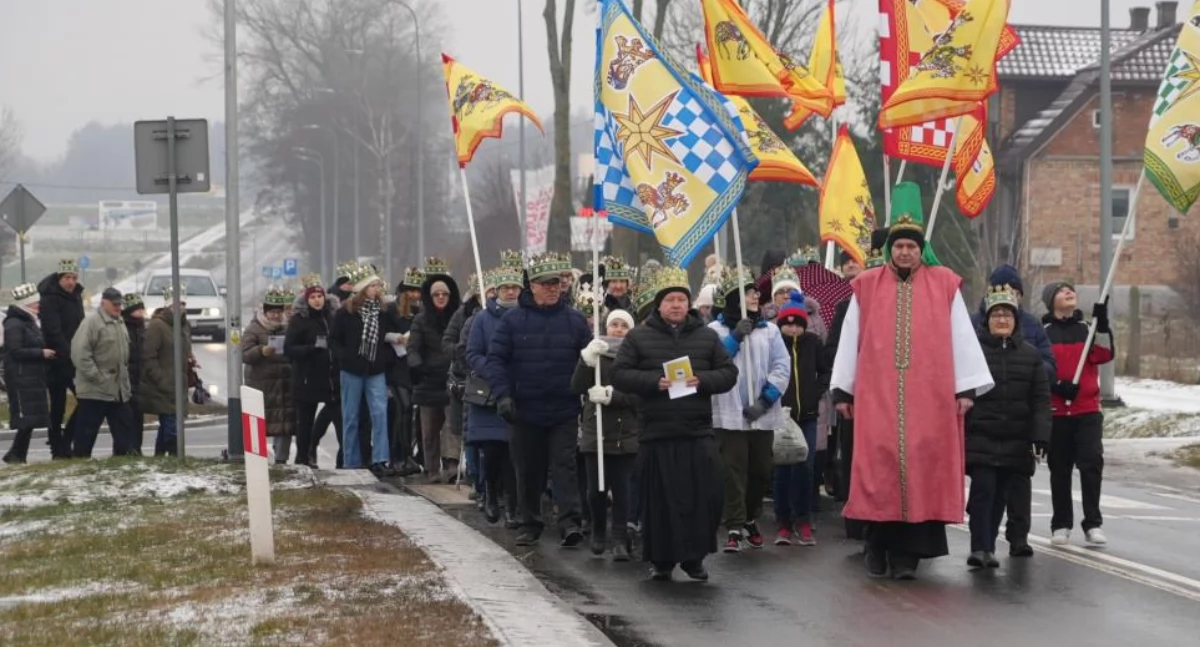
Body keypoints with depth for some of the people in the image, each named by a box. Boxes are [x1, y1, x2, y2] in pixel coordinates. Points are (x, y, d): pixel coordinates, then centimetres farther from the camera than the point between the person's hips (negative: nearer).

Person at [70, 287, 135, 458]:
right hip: (95, 390, -9)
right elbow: (80, 354, -20)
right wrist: (96, 377, -20)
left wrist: (125, 380, 17)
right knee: (87, 430, -2)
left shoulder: (120, 323, 15)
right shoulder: (92, 322, -13)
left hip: (119, 390, 9)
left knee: (124, 427, 11)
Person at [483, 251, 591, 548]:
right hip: (525, 410, 1)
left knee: (564, 466, -7)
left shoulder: (574, 320, 1)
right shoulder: (513, 320, -1)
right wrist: (502, 394, -14)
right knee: (528, 470, 10)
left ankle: (570, 522, -13)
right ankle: (530, 524, 22)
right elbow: (495, 359, -3)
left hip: (564, 411, -1)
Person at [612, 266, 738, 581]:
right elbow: (619, 375, 0)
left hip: (698, 432, 1)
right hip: (656, 434, -1)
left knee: (704, 497, -3)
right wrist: (654, 382, -15)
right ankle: (661, 560, 13)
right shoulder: (639, 337, 4)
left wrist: (702, 380, -11)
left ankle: (694, 557, 10)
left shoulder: (707, 336, 10)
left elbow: (729, 373, 9)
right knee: (660, 500, 2)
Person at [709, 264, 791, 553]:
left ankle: (751, 519, 29)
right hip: (729, 414, -3)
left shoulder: (769, 329, 9)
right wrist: (735, 338, -13)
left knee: (761, 470, 10)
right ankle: (734, 528, -7)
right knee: (733, 471, -8)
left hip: (763, 414, 3)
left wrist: (765, 400, -10)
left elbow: (782, 368, 2)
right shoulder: (715, 330, 2)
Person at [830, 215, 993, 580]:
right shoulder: (867, 287, 7)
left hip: (930, 396, 0)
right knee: (879, 467, -3)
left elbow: (962, 336, 5)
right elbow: (849, 340, 9)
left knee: (920, 468, -3)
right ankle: (878, 549, 8)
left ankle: (906, 553, 1)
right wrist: (842, 389, 6)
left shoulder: (944, 285, 6)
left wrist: (966, 387, -1)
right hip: (877, 396, 0)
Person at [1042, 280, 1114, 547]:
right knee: (1060, 469, 4)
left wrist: (1102, 323, -17)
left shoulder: (1089, 329, 11)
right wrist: (1056, 385, -14)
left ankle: (1093, 524, -4)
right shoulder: (1043, 334, 5)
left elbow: (1104, 355, -6)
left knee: (1092, 463, -10)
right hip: (1055, 412, -1)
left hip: (1087, 410, 1)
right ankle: (1061, 525, 14)